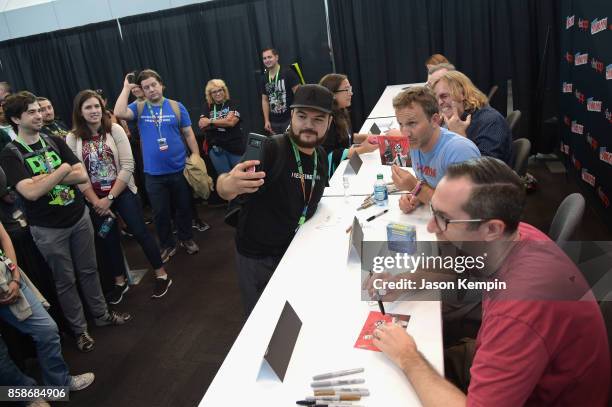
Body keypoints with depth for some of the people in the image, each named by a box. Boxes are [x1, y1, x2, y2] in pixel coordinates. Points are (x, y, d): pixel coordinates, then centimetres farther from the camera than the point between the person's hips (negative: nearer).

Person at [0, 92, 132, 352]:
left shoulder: (55, 142, 3)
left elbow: (83, 175, -6)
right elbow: (31, 192, -25)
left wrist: (46, 178, -17)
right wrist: (63, 170, -18)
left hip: (79, 217, 4)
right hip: (49, 229, -4)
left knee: (89, 270, 16)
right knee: (65, 281, 10)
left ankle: (101, 314, 34)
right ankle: (79, 329, 26)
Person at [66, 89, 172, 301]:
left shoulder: (114, 129, -8)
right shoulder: (72, 138, -4)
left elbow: (127, 166, -12)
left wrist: (110, 198, -14)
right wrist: (96, 201, -11)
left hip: (123, 192, -2)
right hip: (95, 199, 2)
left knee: (141, 232, 1)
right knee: (109, 240, 14)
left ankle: (161, 275, 16)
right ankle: (120, 282, 31)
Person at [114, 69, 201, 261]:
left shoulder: (176, 106, 0)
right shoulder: (139, 108, 2)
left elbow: (188, 133, 3)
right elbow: (119, 113, -17)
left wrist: (196, 155, -3)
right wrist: (126, 88, -10)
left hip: (179, 169, 0)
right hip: (153, 173, 1)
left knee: (184, 207, 14)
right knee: (160, 212, 11)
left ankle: (187, 238, 35)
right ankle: (168, 245, 28)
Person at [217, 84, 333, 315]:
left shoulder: (321, 157, -2)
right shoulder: (270, 149, -24)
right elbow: (223, 189, -35)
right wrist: (229, 185, -55)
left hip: (294, 251, 5)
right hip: (257, 257, -5)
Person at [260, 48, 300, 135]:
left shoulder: (288, 73, -6)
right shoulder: (264, 78, 10)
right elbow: (265, 100, 14)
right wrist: (266, 120, 5)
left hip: (290, 119, -5)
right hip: (274, 122, 5)